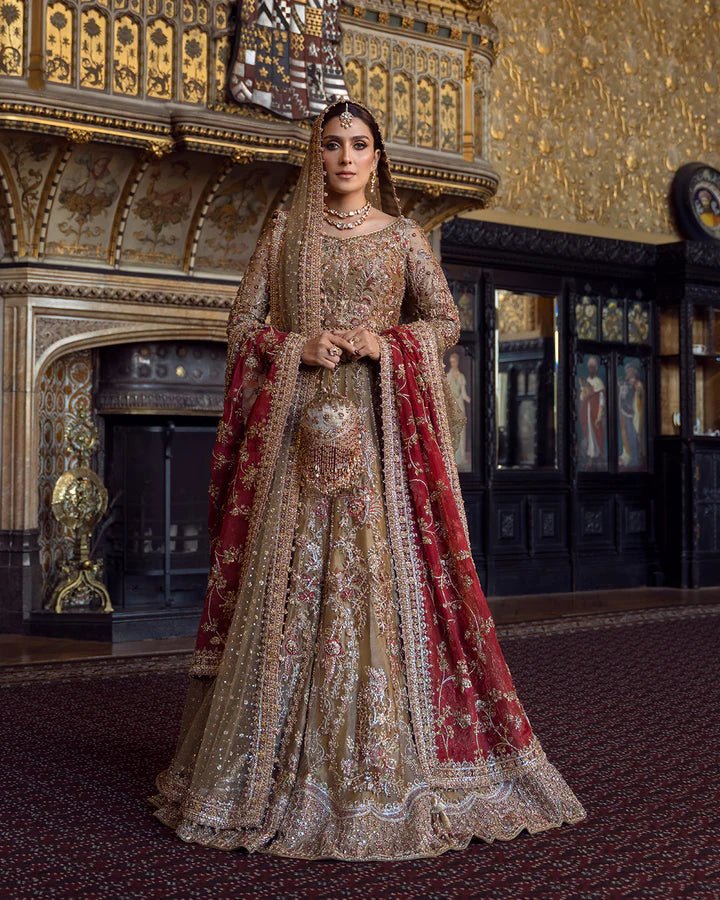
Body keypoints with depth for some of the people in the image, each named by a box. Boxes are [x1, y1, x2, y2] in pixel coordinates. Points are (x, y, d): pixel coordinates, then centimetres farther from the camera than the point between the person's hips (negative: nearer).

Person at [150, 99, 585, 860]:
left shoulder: (403, 236, 13)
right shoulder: (284, 233, 13)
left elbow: (445, 321, 9)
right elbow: (242, 325, 9)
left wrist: (387, 344, -9)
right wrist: (300, 346, -9)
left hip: (382, 425, 0)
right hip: (297, 421, 1)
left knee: (383, 574, -7)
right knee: (290, 574, -4)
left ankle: (384, 762, 1)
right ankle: (283, 766, 4)